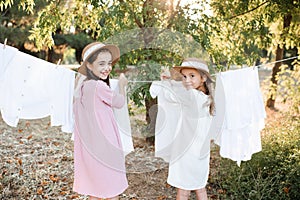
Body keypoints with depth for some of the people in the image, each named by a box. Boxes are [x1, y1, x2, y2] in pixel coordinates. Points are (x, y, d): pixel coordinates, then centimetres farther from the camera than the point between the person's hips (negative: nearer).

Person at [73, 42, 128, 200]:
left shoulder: (83, 87, 6)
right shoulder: (99, 87, -19)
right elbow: (120, 102, -4)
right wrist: (122, 85, 13)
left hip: (89, 148, 8)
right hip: (104, 147, -8)